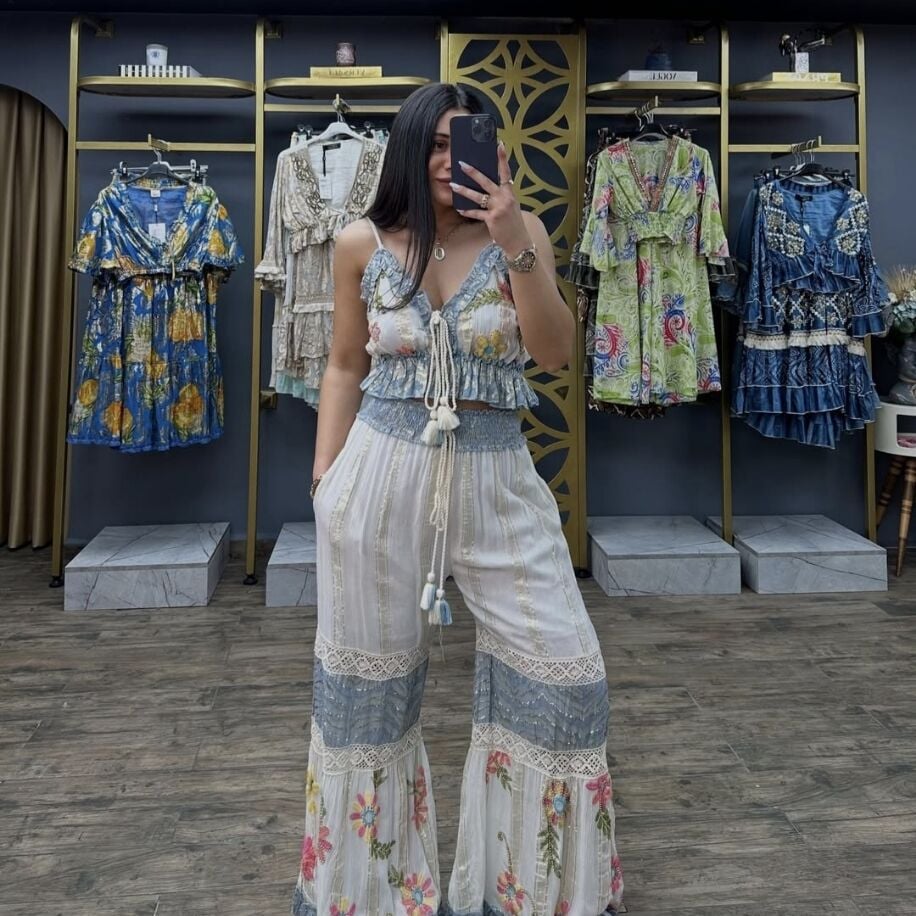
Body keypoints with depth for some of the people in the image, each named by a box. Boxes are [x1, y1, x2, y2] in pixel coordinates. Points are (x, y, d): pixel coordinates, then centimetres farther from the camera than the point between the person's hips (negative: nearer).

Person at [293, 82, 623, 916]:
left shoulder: (519, 229, 3)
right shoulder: (362, 244, 4)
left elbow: (556, 354, -7)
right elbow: (345, 368, 10)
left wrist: (515, 246, -16)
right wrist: (324, 480, 7)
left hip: (496, 477, 1)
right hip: (382, 472, 0)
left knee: (566, 672, 1)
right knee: (368, 676, 11)